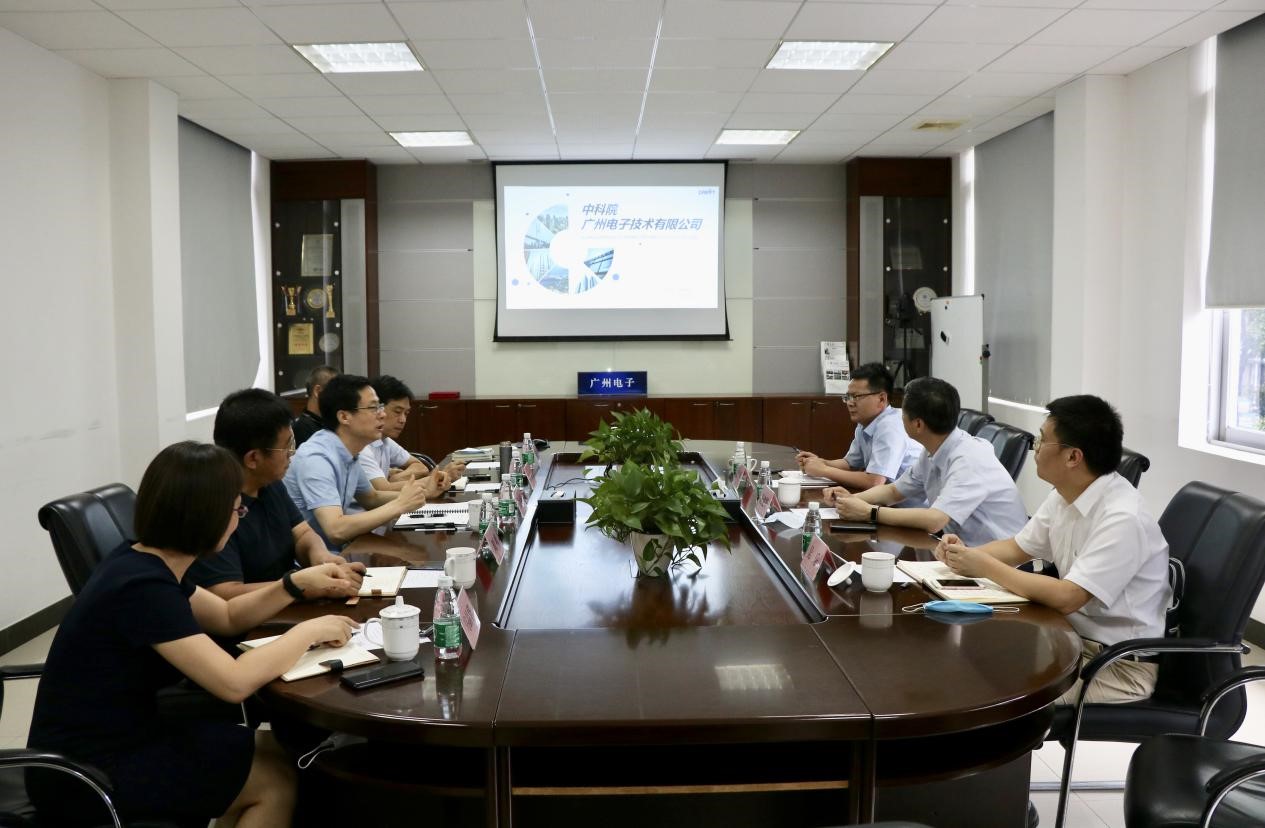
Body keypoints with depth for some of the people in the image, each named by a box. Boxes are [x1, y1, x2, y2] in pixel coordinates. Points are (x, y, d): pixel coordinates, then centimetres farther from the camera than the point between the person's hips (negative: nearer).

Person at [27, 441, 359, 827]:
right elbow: (235, 682, -31)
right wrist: (309, 630, -17)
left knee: (277, 751, 10)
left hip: (112, 740, 9)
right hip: (86, 775, -9)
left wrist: (296, 583, 2)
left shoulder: (145, 561, 2)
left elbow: (227, 617, 16)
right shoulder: (144, 586, -27)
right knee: (276, 779, -3)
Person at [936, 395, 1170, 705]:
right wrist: (967, 553, -4)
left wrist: (985, 567, -19)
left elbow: (1066, 597, -28)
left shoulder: (1123, 518, -25)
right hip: (1075, 638, 8)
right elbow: (1018, 548, 16)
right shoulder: (1064, 496, 2)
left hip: (1120, 667, -8)